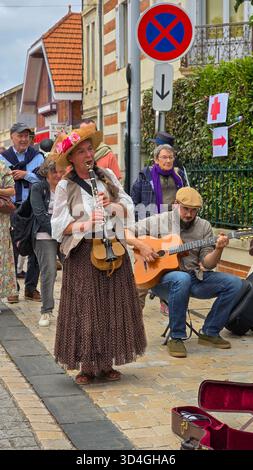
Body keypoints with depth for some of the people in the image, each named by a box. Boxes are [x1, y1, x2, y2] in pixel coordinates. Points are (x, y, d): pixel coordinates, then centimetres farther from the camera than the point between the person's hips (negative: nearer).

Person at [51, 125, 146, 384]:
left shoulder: (107, 176, 9)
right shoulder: (65, 186, -1)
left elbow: (129, 208, 8)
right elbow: (59, 225, -5)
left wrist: (112, 205, -12)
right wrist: (85, 225, -21)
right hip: (82, 253, -3)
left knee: (112, 306, 6)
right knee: (85, 309, -2)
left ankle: (107, 363, 17)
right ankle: (86, 365, 9)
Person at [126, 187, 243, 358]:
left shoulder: (204, 227, 7)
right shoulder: (158, 221, -1)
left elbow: (208, 264, 1)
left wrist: (218, 250, -19)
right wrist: (140, 245, -18)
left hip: (195, 277, 4)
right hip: (160, 277, -4)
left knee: (234, 283, -14)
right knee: (182, 279, -40)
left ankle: (210, 333, -1)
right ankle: (176, 338, -24)